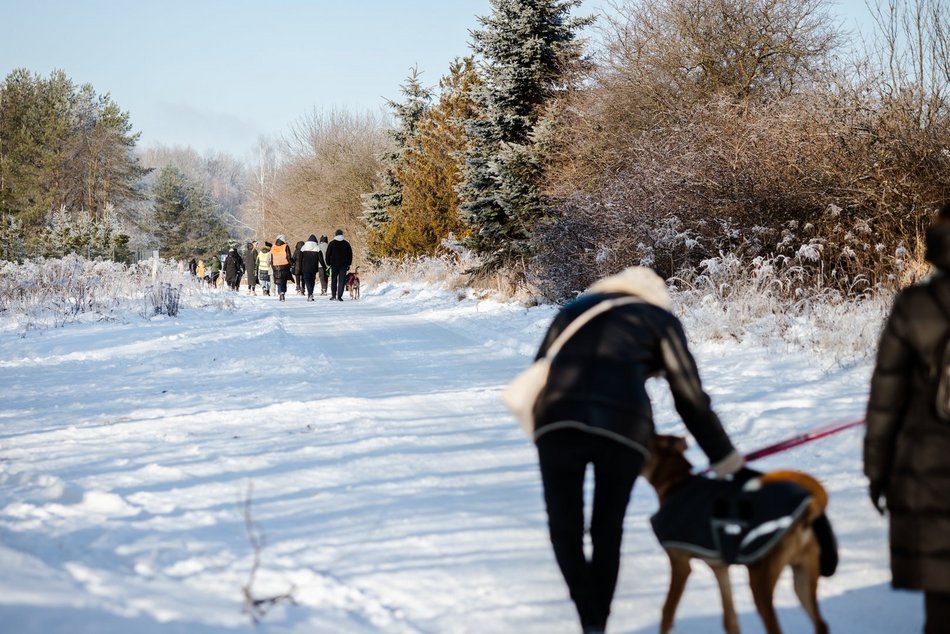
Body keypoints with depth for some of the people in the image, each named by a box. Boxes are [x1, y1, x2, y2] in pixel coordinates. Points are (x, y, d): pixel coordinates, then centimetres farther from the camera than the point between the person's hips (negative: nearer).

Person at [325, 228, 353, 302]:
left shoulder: (332, 244, -1)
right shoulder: (346, 244, 2)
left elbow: (328, 254, 1)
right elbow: (350, 254, 7)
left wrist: (328, 263, 10)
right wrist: (349, 264, 14)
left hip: (334, 264, 0)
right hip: (344, 265, 0)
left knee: (333, 280, 10)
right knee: (342, 281, 0)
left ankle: (333, 295, 3)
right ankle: (339, 296, -6)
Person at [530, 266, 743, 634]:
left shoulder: (574, 310, 29)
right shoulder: (659, 319, 21)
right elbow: (690, 397, 16)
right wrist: (722, 454, 23)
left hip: (556, 422, 1)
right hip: (624, 427, -1)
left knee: (565, 528, 12)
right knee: (607, 530, 17)